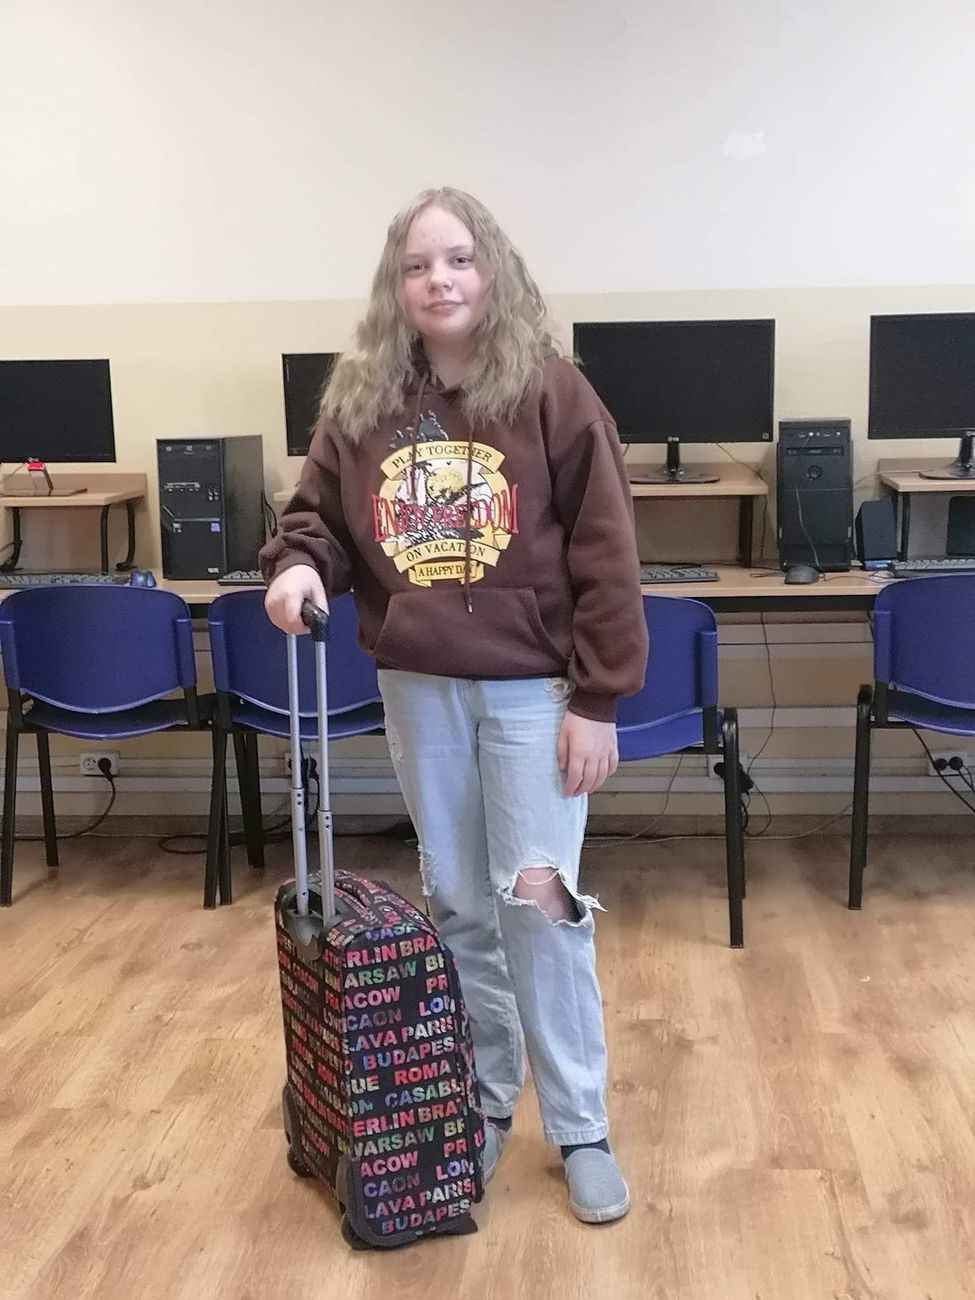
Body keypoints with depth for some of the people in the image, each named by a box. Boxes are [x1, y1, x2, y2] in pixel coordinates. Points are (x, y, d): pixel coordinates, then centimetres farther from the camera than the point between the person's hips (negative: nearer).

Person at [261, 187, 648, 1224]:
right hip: (416, 687, 4)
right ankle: (485, 1102, 32)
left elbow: (604, 559, -10)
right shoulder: (361, 400, 2)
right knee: (458, 904, 13)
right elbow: (318, 516, 11)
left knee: (538, 894, -6)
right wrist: (296, 566, -13)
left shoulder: (550, 393, -8)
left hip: (532, 686, -4)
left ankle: (582, 1130, 12)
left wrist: (597, 700, -12)